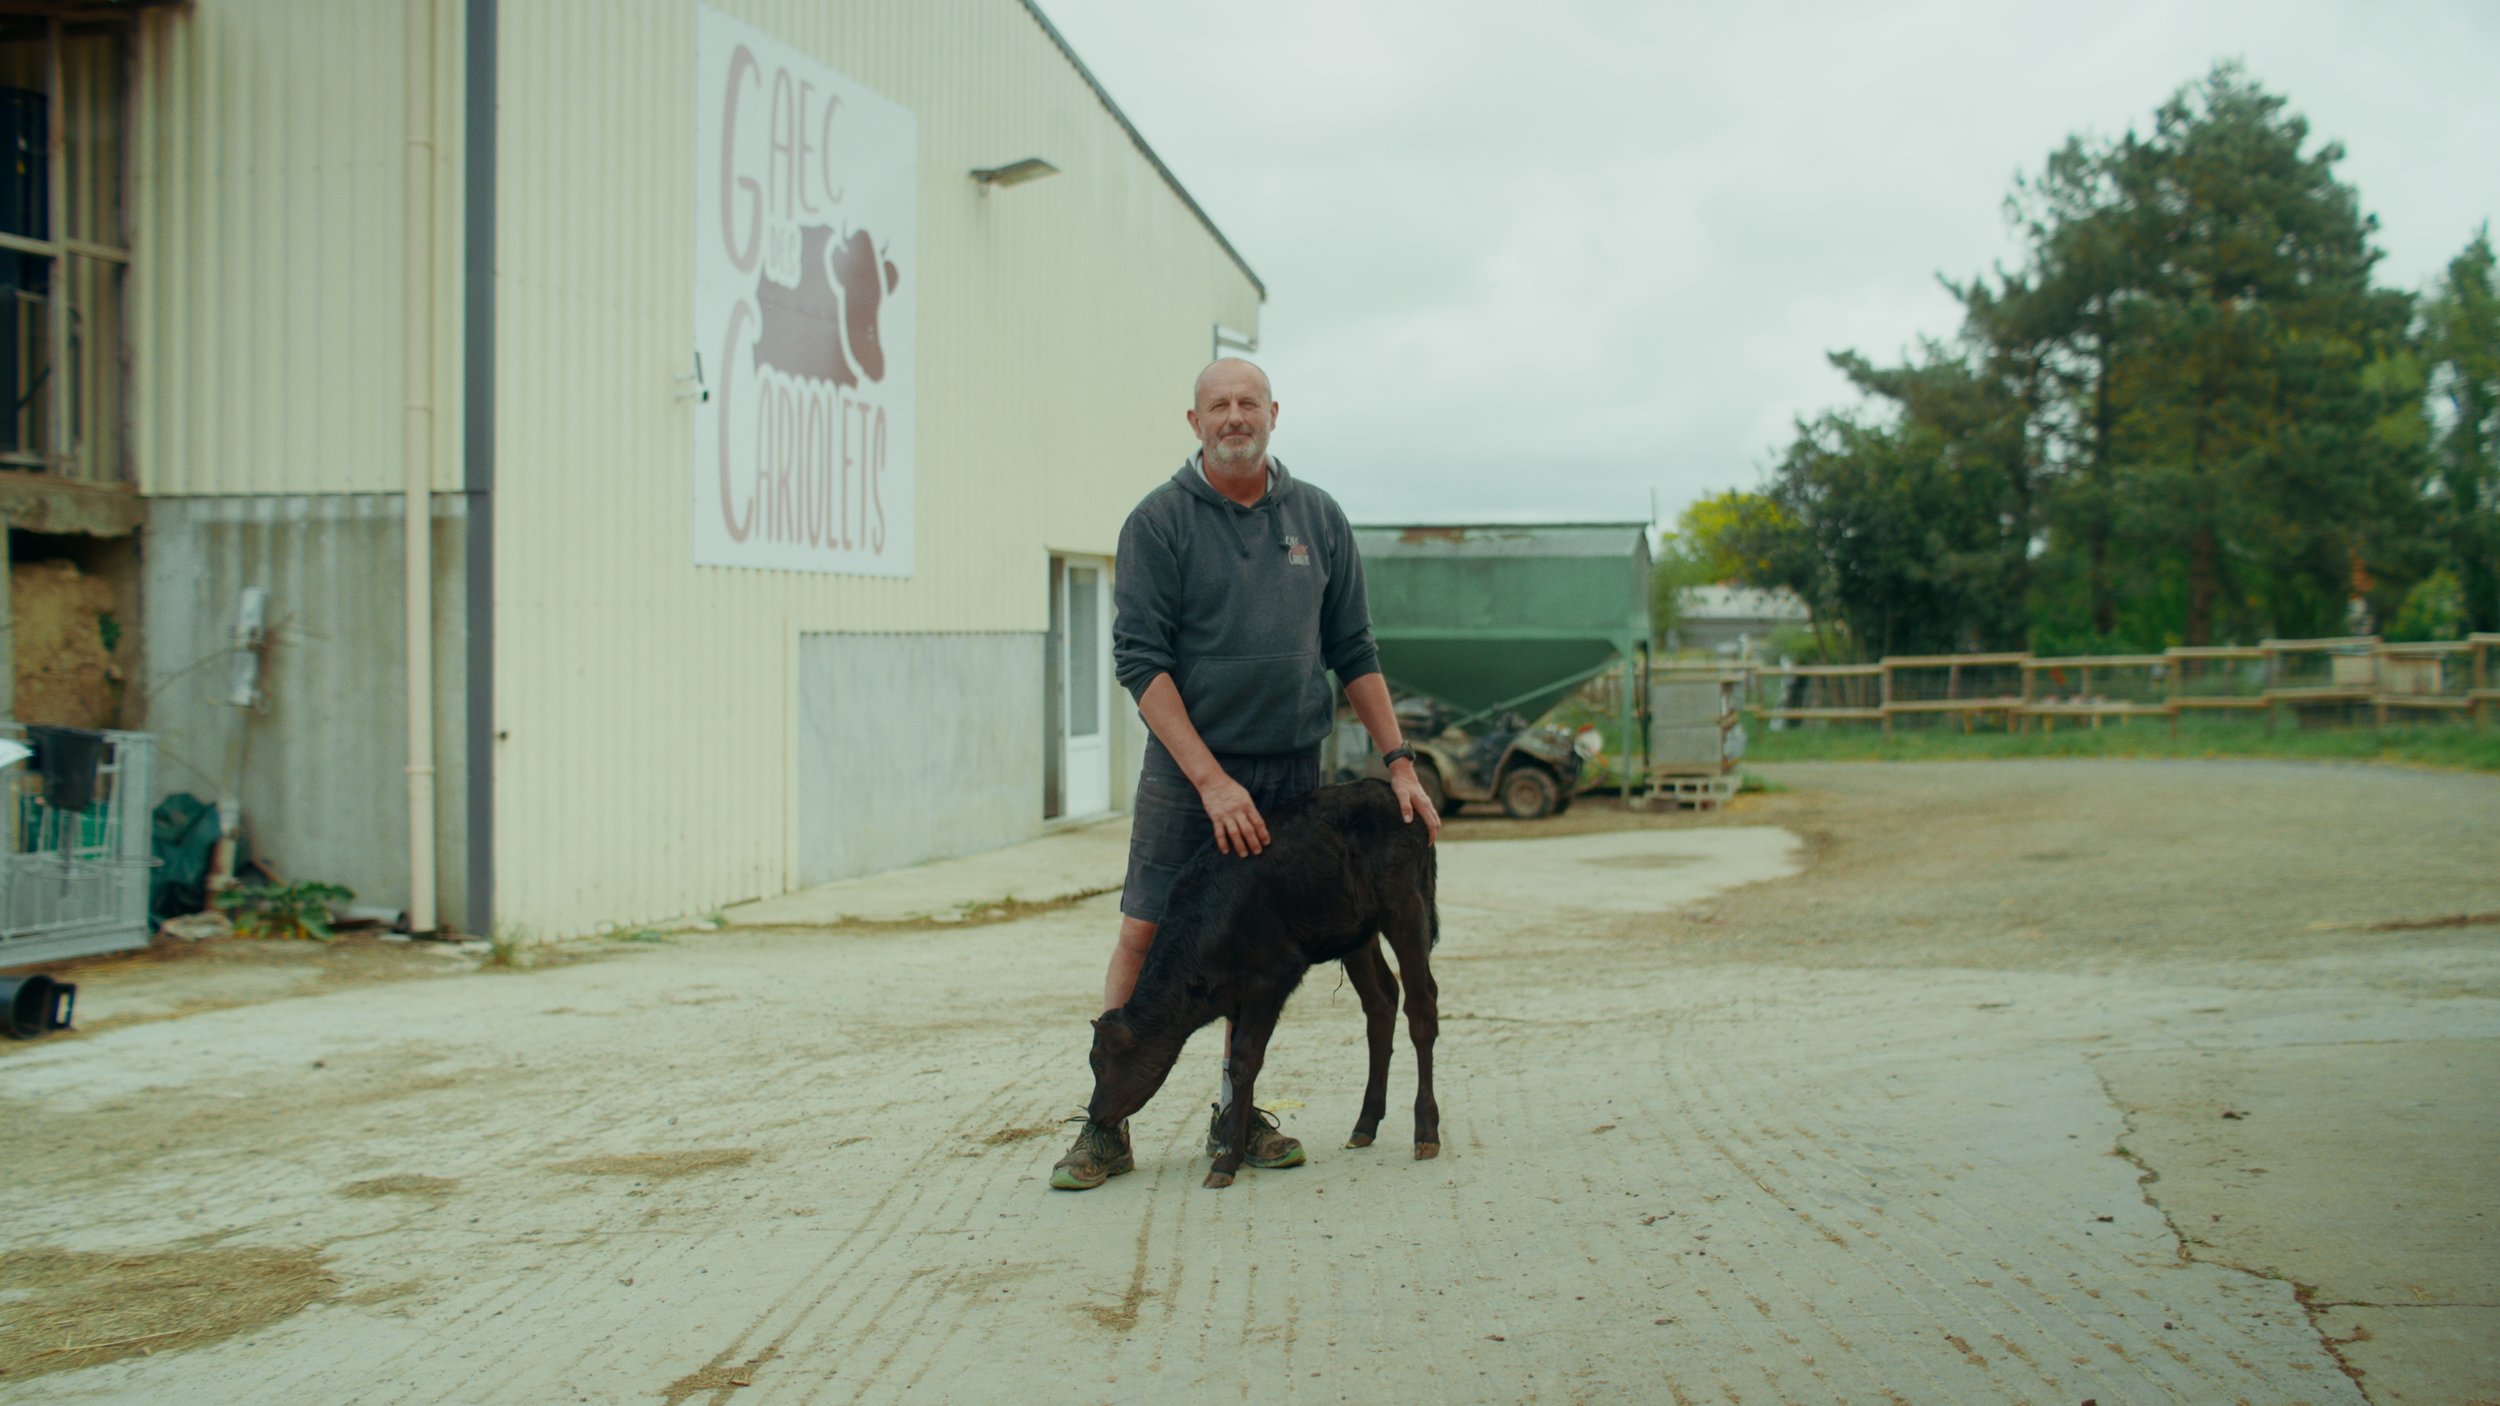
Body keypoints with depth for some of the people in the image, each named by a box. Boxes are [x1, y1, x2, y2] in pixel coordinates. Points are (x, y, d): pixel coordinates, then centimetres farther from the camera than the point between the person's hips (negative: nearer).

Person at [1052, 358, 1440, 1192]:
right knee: (1145, 936, -5)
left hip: (1293, 770, 3)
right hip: (1188, 768, -3)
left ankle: (1236, 1115, 22)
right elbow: (1140, 660, -10)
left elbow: (1353, 651, 11)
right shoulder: (1158, 521, -5)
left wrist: (1398, 762, 4)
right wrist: (1212, 780, -17)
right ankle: (1108, 1125, 4)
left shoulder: (1318, 519, 6)